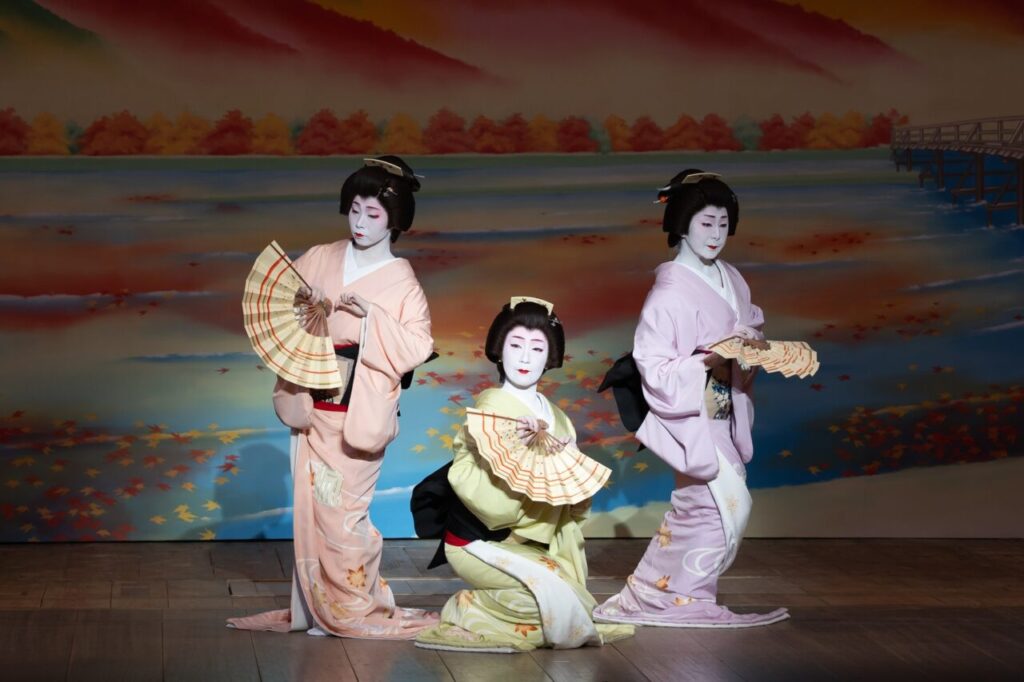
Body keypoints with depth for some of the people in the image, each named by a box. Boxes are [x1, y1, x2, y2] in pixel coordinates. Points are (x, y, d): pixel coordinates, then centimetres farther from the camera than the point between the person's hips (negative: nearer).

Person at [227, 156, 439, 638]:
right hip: (314, 405, 4)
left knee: (341, 512, -3)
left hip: (356, 412, -4)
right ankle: (313, 608, 15)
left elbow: (417, 347, -10)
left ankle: (357, 610, 10)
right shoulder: (319, 259, 6)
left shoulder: (401, 282, -4)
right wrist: (297, 312, -10)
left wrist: (372, 316, -20)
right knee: (310, 507, 6)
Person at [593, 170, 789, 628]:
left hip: (722, 415, 8)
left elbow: (749, 329, 20)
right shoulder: (671, 292, -18)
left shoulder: (729, 279, 5)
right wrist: (706, 362, -28)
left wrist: (750, 347, -1)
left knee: (697, 508, 10)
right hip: (688, 414, -8)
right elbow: (652, 367, -20)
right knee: (729, 503, -9)